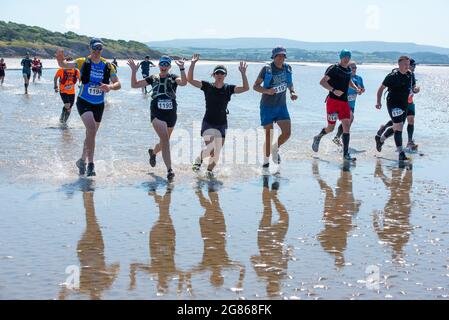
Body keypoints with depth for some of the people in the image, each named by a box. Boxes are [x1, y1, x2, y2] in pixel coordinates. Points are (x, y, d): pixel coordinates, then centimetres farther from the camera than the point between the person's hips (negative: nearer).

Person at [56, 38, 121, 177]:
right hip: (84, 102, -4)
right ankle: (90, 164, -20)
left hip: (99, 104, 4)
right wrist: (60, 59, -34)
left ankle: (83, 160, 35)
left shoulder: (108, 66, 0)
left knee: (91, 134, 14)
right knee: (91, 129, -24)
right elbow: (64, 65, -11)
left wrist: (110, 86, -25)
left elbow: (118, 84, -3)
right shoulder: (83, 62, -5)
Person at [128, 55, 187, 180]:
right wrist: (134, 71, -5)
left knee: (165, 141, 17)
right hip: (157, 114, -2)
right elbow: (134, 85, 9)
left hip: (171, 114, 2)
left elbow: (183, 83, -21)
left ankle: (153, 152, 52)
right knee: (165, 138, -21)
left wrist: (182, 69, -33)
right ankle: (169, 169, -24)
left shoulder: (173, 78, 1)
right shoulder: (153, 78, 6)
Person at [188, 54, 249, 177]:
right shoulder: (207, 86, -5)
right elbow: (190, 80, -12)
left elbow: (246, 88, -11)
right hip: (208, 123, -3)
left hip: (222, 124, 3)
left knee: (217, 151, 7)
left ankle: (210, 170, 32)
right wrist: (193, 64, -21)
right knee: (211, 147, -22)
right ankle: (199, 160, 8)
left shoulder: (228, 88, 0)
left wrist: (243, 73, -20)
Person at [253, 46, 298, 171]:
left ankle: (275, 149, 23)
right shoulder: (267, 69, -12)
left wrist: (293, 92, -1)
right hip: (267, 107, -4)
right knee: (269, 136, -1)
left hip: (282, 106, 4)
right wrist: (267, 91, -26)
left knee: (287, 133, -8)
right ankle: (266, 161, 19)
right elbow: (255, 86, -9)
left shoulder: (287, 69, 1)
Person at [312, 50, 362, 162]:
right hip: (333, 101, -5)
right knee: (331, 128, 2)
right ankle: (318, 138, 36)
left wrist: (356, 88, 13)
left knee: (346, 126, -6)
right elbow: (322, 82, -15)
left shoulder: (349, 70, 12)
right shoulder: (334, 68, -8)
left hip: (344, 102, 6)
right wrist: (334, 90, -27)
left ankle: (346, 154, -5)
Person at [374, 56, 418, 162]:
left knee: (397, 127, 18)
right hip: (393, 104, -8)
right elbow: (381, 88, -6)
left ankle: (380, 139, 42)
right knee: (398, 127, -16)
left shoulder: (410, 75, 6)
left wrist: (415, 90, -8)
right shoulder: (392, 76, -12)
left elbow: (413, 87, 17)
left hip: (404, 104, 8)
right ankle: (401, 153, -17)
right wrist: (379, 102, -14)